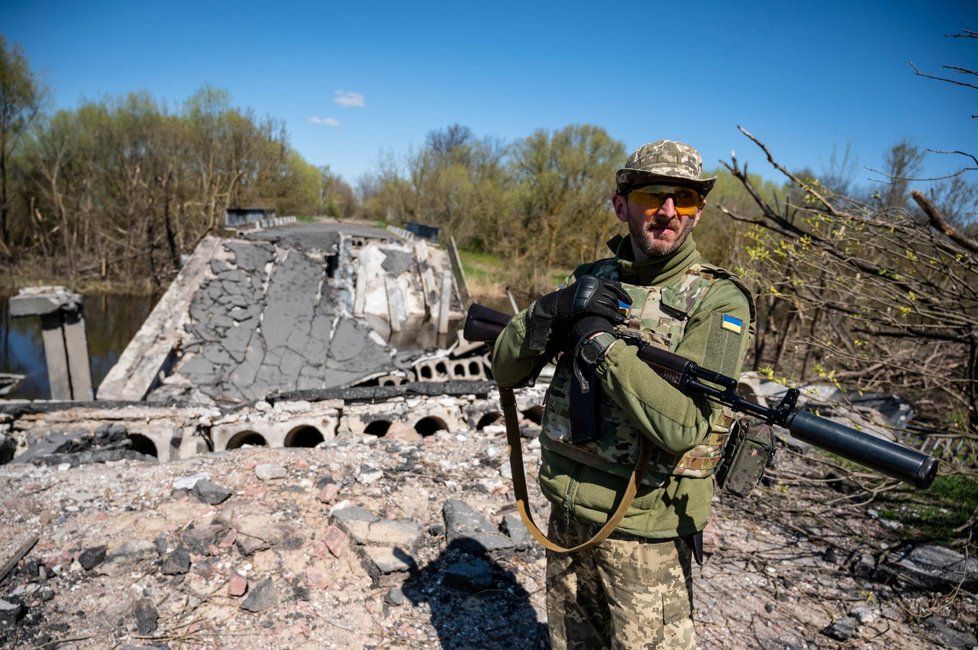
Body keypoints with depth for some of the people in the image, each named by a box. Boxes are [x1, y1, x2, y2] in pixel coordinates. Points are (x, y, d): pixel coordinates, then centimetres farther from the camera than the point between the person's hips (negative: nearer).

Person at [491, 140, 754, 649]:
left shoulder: (717, 301, -13)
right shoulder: (592, 280, 2)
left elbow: (681, 427, -25)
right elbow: (505, 371, 0)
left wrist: (602, 338, -24)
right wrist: (548, 313, -18)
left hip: (644, 529, -5)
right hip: (567, 513, 5)